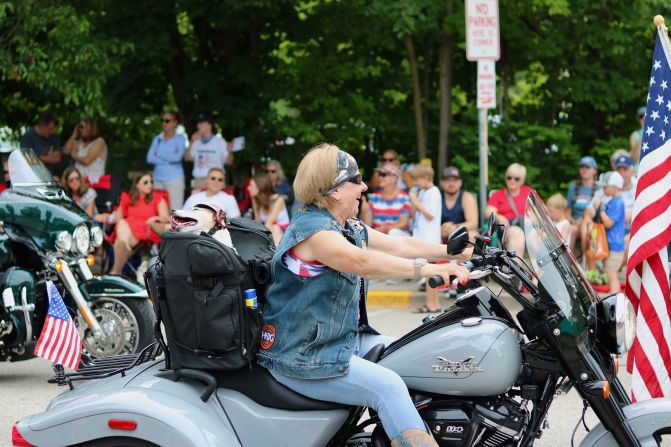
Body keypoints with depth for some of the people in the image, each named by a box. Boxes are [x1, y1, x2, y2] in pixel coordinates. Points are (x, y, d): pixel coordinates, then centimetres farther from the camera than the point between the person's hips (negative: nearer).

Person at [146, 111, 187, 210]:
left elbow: (177, 157, -14)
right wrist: (168, 160, -7)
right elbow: (150, 158, 2)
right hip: (158, 178, 4)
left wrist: (159, 154, -2)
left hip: (174, 178, -4)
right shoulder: (157, 139, 13)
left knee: (175, 210, -9)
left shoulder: (180, 138, 1)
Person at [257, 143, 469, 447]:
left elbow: (401, 246, 15)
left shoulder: (351, 228, 13)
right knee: (388, 386, -25)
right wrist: (427, 269, -41)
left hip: (347, 339, 10)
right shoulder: (310, 228, -19)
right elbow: (361, 262, -35)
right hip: (301, 356, -10)